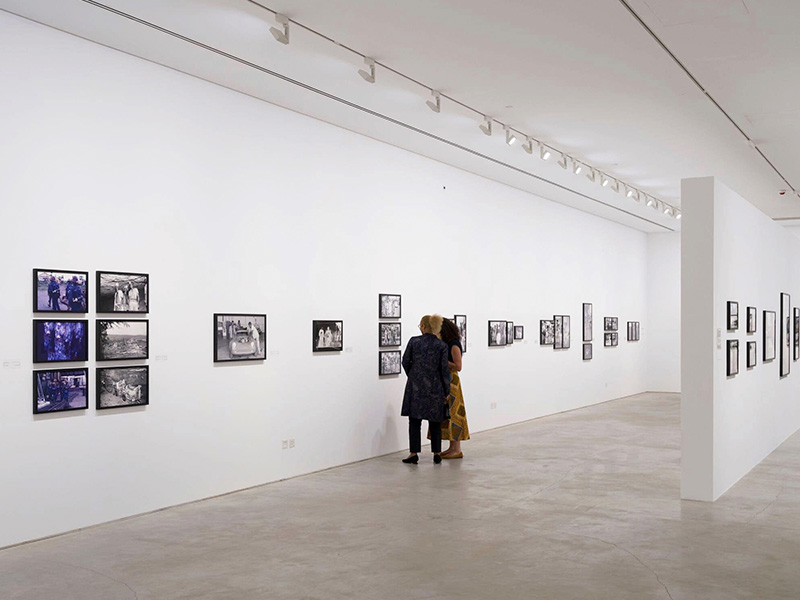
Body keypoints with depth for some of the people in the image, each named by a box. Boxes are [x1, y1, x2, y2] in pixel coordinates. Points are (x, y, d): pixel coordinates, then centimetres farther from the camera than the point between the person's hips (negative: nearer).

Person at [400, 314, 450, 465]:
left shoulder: (414, 341, -2)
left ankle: (414, 453, 1)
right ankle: (437, 453, 14)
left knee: (414, 420, 4)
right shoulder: (441, 345, -3)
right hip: (434, 386, 1)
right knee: (435, 421, 11)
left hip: (415, 385, 0)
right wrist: (446, 391, 5)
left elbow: (405, 362, 3)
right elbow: (444, 369, -2)